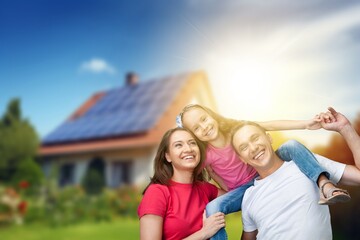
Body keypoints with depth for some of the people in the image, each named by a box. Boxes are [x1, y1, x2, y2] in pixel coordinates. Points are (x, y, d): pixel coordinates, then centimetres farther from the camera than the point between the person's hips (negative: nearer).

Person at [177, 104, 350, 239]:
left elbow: (271, 126, -19)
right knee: (212, 209, -33)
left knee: (292, 145, -21)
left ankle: (325, 185, -42)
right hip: (241, 190, -2)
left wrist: (306, 124, -27)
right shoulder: (205, 154, -18)